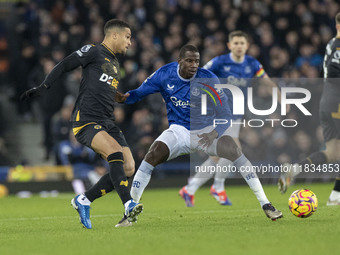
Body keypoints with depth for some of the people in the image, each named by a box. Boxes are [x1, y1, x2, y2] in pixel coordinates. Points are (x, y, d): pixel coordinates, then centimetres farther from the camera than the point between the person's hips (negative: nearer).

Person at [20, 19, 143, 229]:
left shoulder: (114, 63, 26)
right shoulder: (94, 51, 1)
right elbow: (64, 66, -4)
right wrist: (43, 88, -12)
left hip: (107, 123, 8)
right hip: (86, 121, -8)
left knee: (128, 168, -7)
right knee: (116, 152, -30)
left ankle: (84, 200, 6)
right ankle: (129, 205, -36)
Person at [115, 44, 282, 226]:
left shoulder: (208, 79, -15)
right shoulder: (164, 75, -9)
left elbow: (225, 114, -11)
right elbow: (139, 93, 0)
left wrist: (215, 133, -31)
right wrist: (124, 97, -24)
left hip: (205, 130, -1)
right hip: (179, 131, 1)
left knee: (234, 150, -26)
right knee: (152, 155, -25)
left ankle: (265, 205, -18)